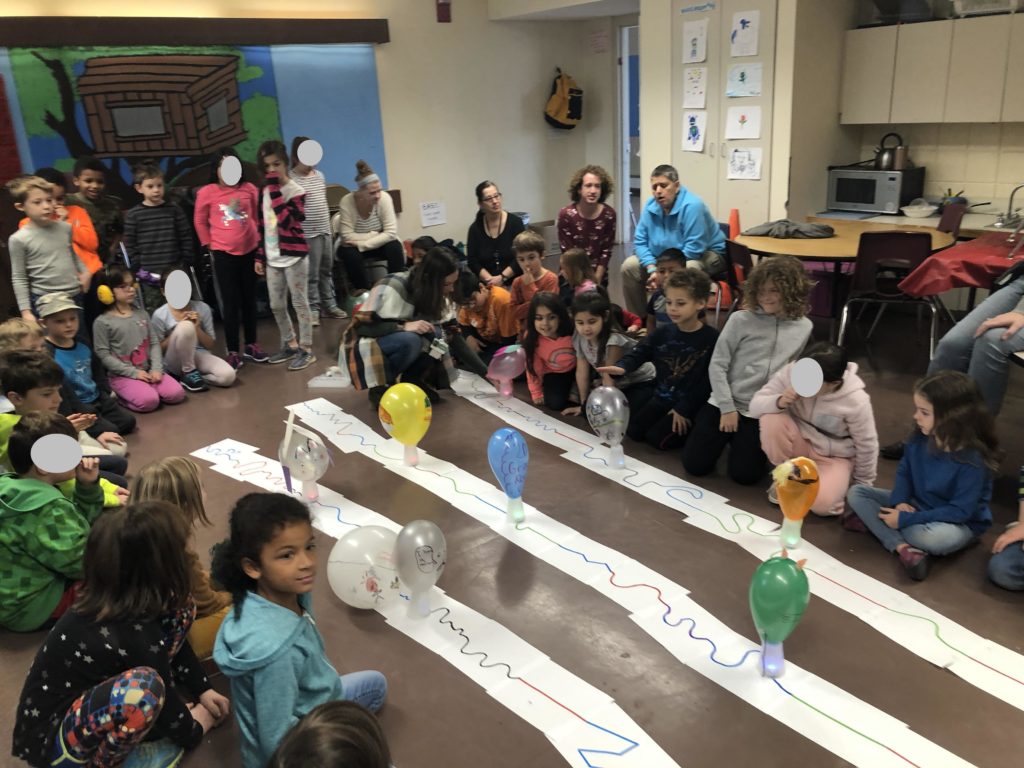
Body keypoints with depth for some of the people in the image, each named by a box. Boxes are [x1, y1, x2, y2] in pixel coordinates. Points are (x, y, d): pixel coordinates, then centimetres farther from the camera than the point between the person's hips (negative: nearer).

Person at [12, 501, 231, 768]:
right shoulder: (135, 636, -33)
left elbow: (174, 647, 8)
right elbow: (168, 707, -17)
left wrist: (202, 689, 10)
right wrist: (192, 733, 1)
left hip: (81, 692, 9)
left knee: (179, 608, -2)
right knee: (144, 687, -40)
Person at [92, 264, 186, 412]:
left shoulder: (142, 314, 10)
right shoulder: (103, 322, -6)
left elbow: (154, 343, 8)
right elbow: (103, 355, -9)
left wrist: (156, 369, -7)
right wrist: (133, 372, -14)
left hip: (148, 370, 5)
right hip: (122, 375, -5)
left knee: (176, 393, -17)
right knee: (149, 401, -27)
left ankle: (145, 389, 7)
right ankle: (120, 395, 1)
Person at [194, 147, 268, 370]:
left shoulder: (249, 189, 0)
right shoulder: (207, 193, -6)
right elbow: (199, 221, 5)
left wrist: (257, 240, 11)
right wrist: (210, 245, 4)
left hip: (249, 251, 3)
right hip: (224, 255, -3)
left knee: (249, 300, 12)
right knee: (230, 303, 0)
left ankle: (251, 345, 25)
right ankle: (233, 352, 6)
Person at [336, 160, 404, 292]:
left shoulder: (384, 197, -21)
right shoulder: (347, 201, -24)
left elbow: (391, 233, -24)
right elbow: (347, 236, -24)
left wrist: (362, 244, -29)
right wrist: (374, 235, -25)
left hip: (378, 244, 1)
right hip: (354, 247, -1)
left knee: (395, 247, -27)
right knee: (351, 254, -32)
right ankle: (362, 289, -8)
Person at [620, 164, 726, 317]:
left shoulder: (692, 206, -26)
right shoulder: (650, 206, -7)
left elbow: (693, 249, -29)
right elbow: (640, 242, -4)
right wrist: (652, 269, -20)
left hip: (706, 254, -7)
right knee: (629, 266, -5)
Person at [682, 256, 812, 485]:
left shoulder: (803, 327, 0)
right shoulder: (741, 320, -9)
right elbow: (717, 365, -8)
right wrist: (727, 408, -11)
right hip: (724, 403, -1)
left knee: (744, 475, -10)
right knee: (695, 465, -5)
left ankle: (740, 439, 22)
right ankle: (728, 436, 25)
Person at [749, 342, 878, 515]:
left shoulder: (856, 402, -26)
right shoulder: (792, 372, -22)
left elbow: (866, 446, -11)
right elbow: (755, 405, -16)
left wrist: (862, 487, 1)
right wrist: (779, 402, -39)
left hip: (833, 457, -3)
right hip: (799, 443, 3)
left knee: (820, 502, -32)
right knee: (771, 419, -30)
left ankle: (835, 483, 7)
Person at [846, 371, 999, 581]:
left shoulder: (972, 460, -28)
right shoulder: (921, 438, -10)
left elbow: (959, 511, -27)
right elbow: (904, 471, 5)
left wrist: (905, 519, -28)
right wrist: (900, 502, -15)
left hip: (958, 523, -7)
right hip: (916, 506, 7)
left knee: (933, 538, -42)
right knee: (856, 493, -8)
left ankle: (875, 522, -16)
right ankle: (903, 547, -25)